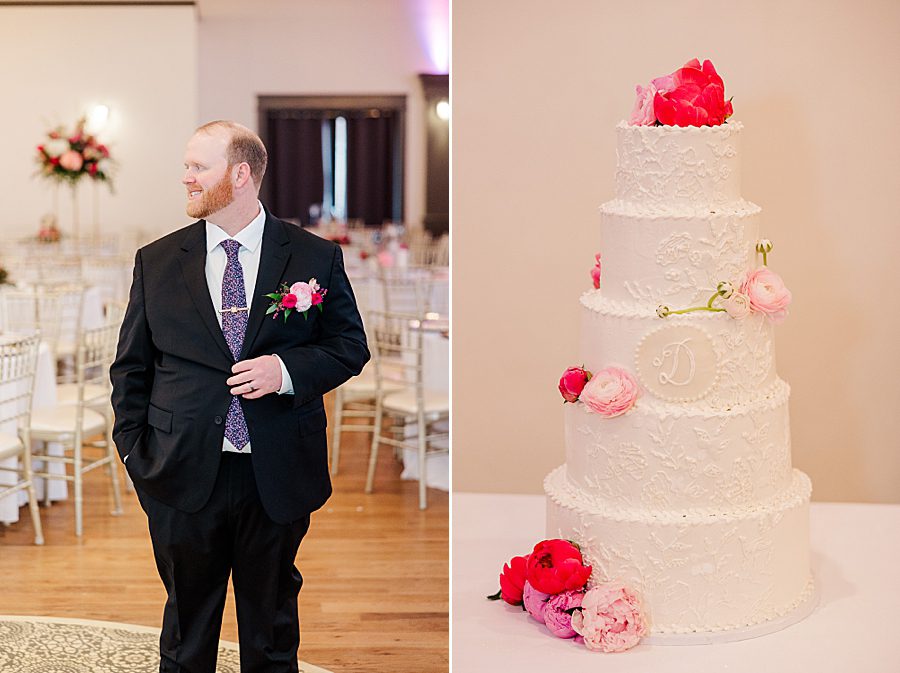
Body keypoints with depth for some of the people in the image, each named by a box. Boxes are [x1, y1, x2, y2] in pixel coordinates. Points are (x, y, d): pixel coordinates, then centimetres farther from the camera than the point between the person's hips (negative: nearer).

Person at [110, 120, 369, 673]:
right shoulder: (157, 261, 3)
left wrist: (287, 369, -15)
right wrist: (135, 451, -1)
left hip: (278, 477, -1)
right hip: (184, 476, 1)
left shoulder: (315, 257, -2)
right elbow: (131, 365, 8)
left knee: (273, 624, 15)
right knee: (187, 618, 14)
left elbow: (350, 346, 3)